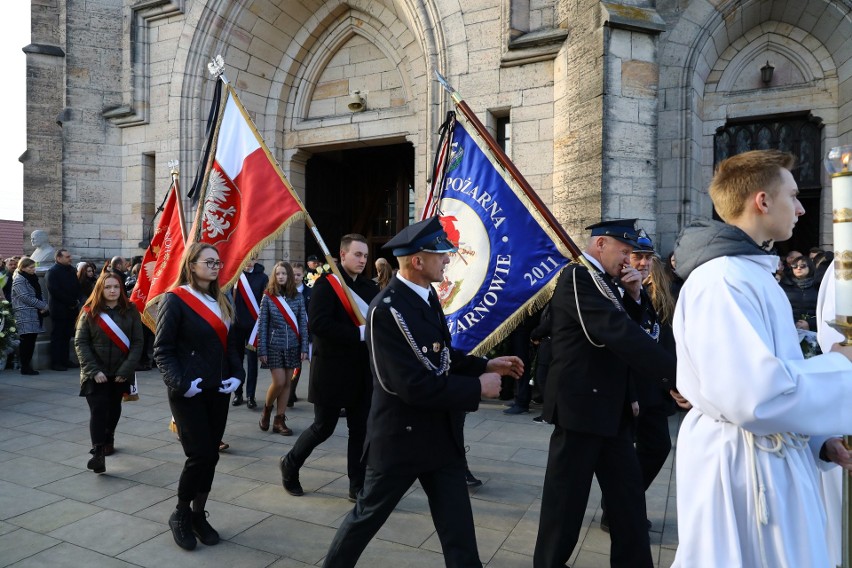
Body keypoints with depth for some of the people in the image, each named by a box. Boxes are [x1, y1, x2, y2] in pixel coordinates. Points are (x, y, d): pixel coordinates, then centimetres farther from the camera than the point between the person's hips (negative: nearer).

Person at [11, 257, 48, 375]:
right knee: (27, 340, -7)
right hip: (25, 316, -8)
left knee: (31, 340, 7)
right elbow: (26, 297, -16)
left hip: (34, 314, 8)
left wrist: (43, 305, 0)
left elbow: (38, 295, 19)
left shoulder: (32, 278, 18)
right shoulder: (19, 280, -7)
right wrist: (43, 305, -14)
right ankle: (25, 367, -1)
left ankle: (27, 366, 14)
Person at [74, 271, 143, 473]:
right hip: (95, 373, -1)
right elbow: (80, 343, -4)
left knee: (114, 408, 17)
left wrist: (126, 370, -14)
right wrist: (94, 370, -14)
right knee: (98, 410, -9)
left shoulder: (130, 311, -3)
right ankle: (98, 453, -7)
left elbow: (137, 342, -6)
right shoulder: (89, 312, -2)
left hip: (120, 373, 1)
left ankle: (108, 438, 39)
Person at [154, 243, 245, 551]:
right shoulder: (175, 299, -9)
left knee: (211, 456, 11)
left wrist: (237, 374, 0)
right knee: (199, 456, -4)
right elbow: (162, 350, -10)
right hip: (189, 394, -6)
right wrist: (181, 383, -20)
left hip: (218, 391, 6)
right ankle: (180, 515, 20)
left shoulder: (221, 301, 11)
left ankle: (198, 515, 27)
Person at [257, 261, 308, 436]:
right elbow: (262, 325, -4)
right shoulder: (268, 297, -4)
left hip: (292, 347, 2)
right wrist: (262, 350, -7)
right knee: (279, 382, -6)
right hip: (274, 346, -2)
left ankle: (279, 420, 17)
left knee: (287, 383, 6)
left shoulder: (298, 297, 1)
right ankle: (267, 409, 23)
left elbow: (303, 323, 1)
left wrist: (304, 348, -4)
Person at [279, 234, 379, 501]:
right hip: (332, 370, -5)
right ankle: (290, 464, 34)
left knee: (361, 429, 9)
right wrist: (358, 333, -24)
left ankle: (358, 485, 22)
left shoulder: (370, 287, 8)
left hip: (363, 371, 5)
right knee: (323, 427, 8)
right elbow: (318, 324, -21)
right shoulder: (326, 284, -10)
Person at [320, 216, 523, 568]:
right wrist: (478, 388, -20)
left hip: (442, 434, 7)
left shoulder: (426, 295, 4)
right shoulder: (387, 310, -24)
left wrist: (486, 366, 3)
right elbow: (415, 386, -28)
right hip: (402, 436, -7)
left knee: (458, 527, 14)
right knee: (368, 514, 15)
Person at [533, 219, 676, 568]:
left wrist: (634, 295, 0)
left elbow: (629, 327, 17)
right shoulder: (577, 277, -17)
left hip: (612, 406, 9)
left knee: (628, 493, 16)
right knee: (567, 497, 6)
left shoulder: (606, 281, 13)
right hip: (581, 404, -9)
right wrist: (678, 375, -30)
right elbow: (619, 334, -28)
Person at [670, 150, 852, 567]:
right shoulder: (723, 278, -23)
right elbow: (756, 396, -31)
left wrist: (815, 439, 9)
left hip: (774, 458, 10)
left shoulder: (751, 272, 12)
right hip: (745, 465, -10)